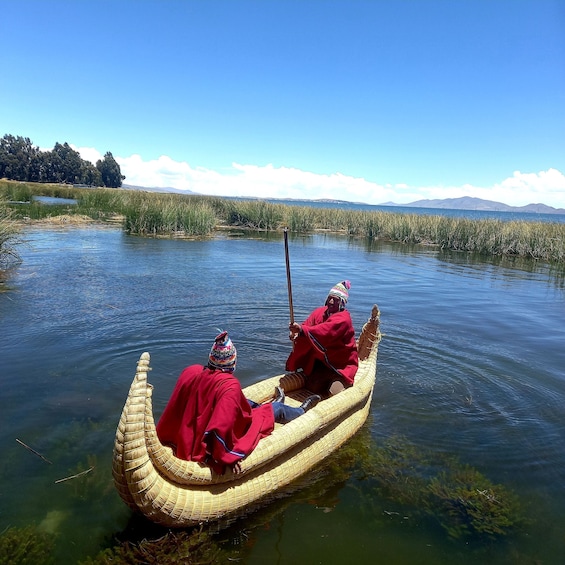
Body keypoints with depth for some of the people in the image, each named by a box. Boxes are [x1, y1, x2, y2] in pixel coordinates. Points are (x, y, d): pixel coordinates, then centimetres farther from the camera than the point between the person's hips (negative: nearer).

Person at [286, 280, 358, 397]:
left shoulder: (343, 318, -21)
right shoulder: (320, 312, 2)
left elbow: (325, 331, -38)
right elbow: (307, 324, -9)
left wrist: (302, 330, -48)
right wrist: (296, 334, -32)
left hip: (342, 364, -6)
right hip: (322, 361, 6)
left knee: (334, 393, -19)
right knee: (312, 387, -1)